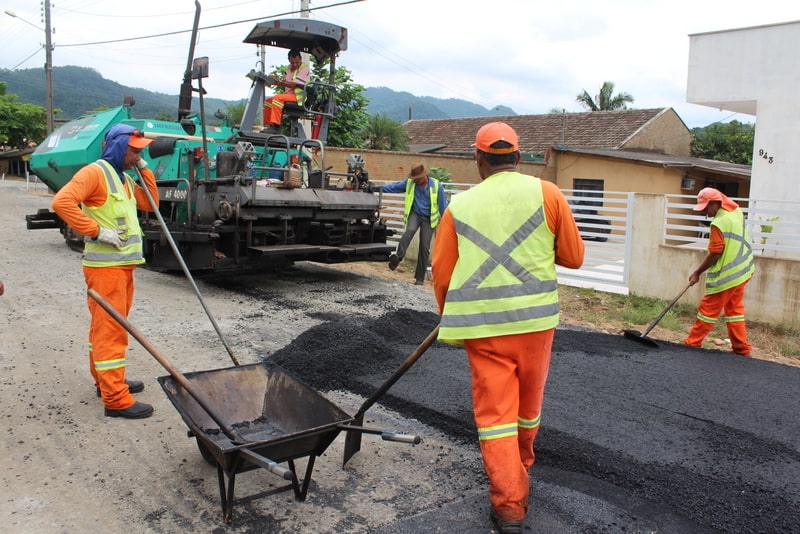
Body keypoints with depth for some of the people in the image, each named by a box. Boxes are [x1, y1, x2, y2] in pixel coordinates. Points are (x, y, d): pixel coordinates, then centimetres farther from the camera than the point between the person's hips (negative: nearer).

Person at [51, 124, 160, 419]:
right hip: (105, 265, -10)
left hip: (123, 264, 10)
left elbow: (150, 203, 16)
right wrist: (97, 231, -24)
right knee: (110, 330, -9)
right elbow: (62, 202, -23)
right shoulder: (95, 172, -12)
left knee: (106, 326, 18)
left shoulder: (123, 178, 18)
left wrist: (144, 169, 8)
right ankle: (116, 399, -6)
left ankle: (106, 380, 30)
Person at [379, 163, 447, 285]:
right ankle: (398, 257, -44)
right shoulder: (409, 183, -3)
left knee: (424, 247, -2)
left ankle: (420, 277, 4)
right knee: (409, 231, -33)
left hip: (429, 218, -1)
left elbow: (443, 205, -2)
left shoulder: (437, 186, -8)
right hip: (415, 214, 1)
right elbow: (393, 187, -2)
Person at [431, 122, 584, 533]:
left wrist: (453, 321, 20)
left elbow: (441, 273, 5)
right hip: (534, 318, 1)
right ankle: (520, 469, 46)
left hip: (482, 323, -1)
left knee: (495, 412, 7)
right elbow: (573, 256, 4)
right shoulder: (546, 193, 0)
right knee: (528, 404, 21)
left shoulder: (460, 205, 4)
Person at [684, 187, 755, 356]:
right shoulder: (737, 212, 4)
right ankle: (741, 348, 20)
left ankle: (692, 343, 10)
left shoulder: (719, 223, -22)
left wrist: (697, 272, -9)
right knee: (735, 309, 15)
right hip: (743, 271, 9)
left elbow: (715, 253, -19)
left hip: (726, 276, -9)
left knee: (708, 309, 1)